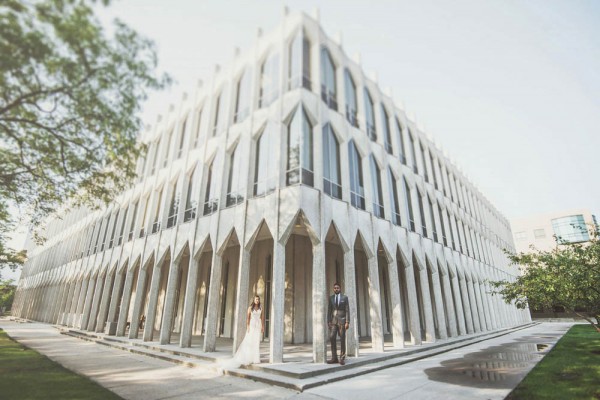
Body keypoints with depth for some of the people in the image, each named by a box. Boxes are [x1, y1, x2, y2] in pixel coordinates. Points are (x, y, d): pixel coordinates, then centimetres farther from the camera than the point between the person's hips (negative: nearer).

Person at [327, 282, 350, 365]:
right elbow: (329, 311, 6)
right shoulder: (331, 298, 7)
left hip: (342, 320, -2)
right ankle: (334, 358, -1)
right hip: (333, 321, 2)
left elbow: (347, 310, -4)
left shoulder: (345, 297, 0)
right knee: (332, 338, -7)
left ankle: (342, 358, 7)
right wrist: (328, 321, -3)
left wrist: (347, 322, -12)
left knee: (342, 339, -1)